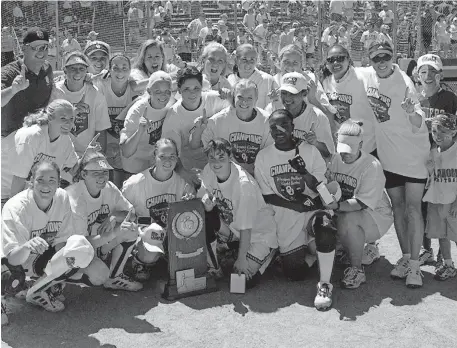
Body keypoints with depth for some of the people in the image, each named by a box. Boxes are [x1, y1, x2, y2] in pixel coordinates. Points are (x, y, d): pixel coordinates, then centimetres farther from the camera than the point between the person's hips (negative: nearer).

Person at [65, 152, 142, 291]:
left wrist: (114, 217, -21)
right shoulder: (74, 198, -26)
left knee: (131, 230, -10)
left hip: (99, 243, 7)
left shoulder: (109, 188, -6)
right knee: (101, 272, -31)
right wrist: (115, 233, -32)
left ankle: (115, 277, 2)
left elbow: (132, 214, 1)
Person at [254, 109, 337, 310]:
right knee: (295, 273, -4)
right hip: (285, 218, 1)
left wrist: (303, 171, -23)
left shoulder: (309, 151, -1)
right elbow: (267, 196, -1)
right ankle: (311, 252, 29)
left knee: (324, 229, -36)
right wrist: (295, 205, -14)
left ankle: (324, 285, -19)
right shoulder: (263, 157, 0)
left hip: (312, 209, -1)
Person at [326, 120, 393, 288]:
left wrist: (337, 205, -39)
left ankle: (357, 270, -19)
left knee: (348, 220, -36)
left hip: (376, 213, -8)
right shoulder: (336, 159, -1)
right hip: (345, 212, 8)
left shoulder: (372, 166, -21)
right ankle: (364, 254, 8)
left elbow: (362, 203, -27)